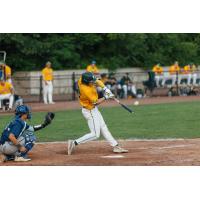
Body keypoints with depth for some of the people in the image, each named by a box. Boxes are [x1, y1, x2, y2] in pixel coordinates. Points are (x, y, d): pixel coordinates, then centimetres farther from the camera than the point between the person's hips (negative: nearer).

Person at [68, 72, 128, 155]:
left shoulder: (81, 80, -11)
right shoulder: (86, 90, -34)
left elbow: (97, 81, 5)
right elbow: (96, 102, -23)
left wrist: (105, 88, -8)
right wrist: (106, 97, -13)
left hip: (93, 110, 10)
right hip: (90, 111, -10)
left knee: (103, 128, 15)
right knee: (95, 134, -4)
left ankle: (115, 146, 22)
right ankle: (74, 143, -4)